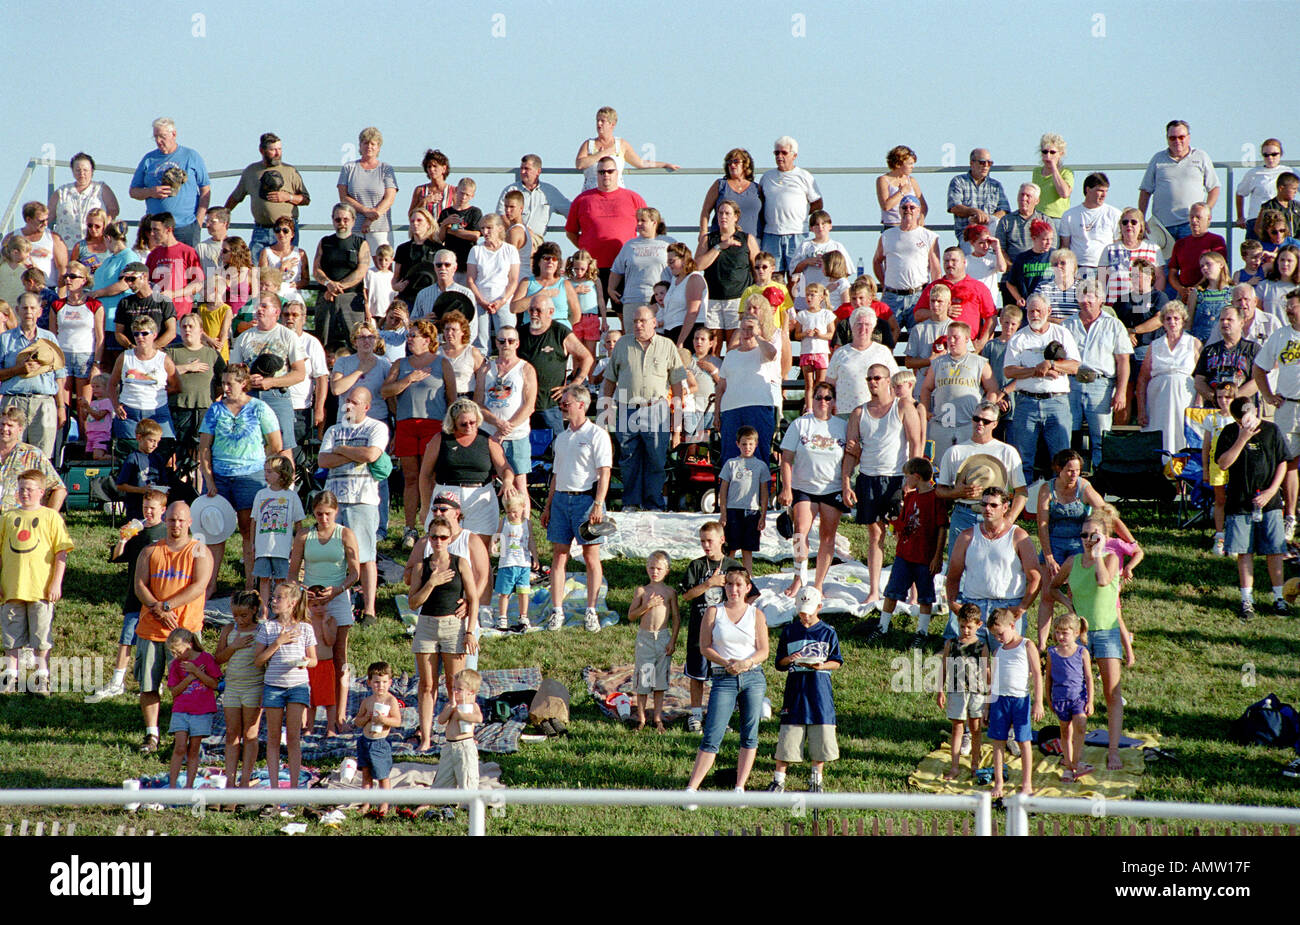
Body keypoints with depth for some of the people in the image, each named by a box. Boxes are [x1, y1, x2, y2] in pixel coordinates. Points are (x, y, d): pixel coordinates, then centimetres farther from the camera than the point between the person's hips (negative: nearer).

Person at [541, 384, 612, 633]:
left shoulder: (597, 435, -2)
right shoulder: (562, 438, 18)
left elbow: (604, 473, -9)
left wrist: (598, 505, -17)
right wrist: (548, 505, 16)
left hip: (586, 498, -6)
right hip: (561, 498, 6)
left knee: (591, 558, -2)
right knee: (559, 556, 2)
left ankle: (591, 612, 1)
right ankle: (556, 612, 3)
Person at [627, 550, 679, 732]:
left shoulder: (670, 592, 1)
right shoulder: (641, 591, 2)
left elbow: (676, 618, 4)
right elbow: (631, 616, 0)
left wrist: (673, 641, -3)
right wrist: (647, 606, -14)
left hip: (663, 637, 0)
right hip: (644, 637, 0)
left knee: (660, 680, 5)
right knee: (642, 678, 2)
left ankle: (658, 719, 14)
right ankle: (641, 719, 13)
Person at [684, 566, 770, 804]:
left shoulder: (756, 614, 8)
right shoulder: (713, 612, 7)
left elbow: (763, 651, 4)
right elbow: (705, 647, 2)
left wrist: (746, 663, -16)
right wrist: (726, 663, -14)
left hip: (753, 677, 2)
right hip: (723, 679, -2)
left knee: (749, 736, 2)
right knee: (712, 737, -8)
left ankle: (740, 788, 10)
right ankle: (691, 789, -8)